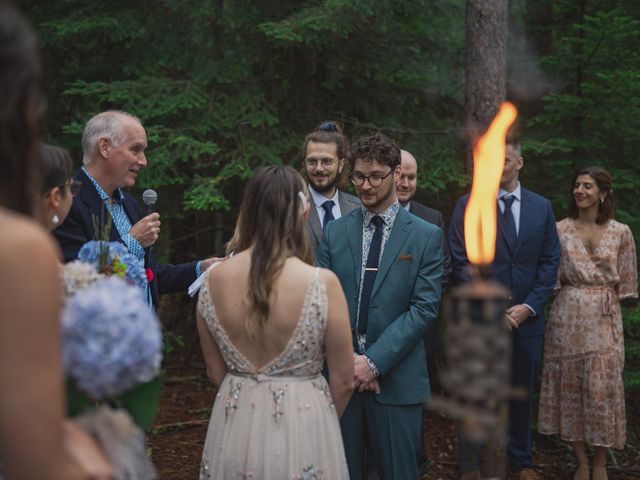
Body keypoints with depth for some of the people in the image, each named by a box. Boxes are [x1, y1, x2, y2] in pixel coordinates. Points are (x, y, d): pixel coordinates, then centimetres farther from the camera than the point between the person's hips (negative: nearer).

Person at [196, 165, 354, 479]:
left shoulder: (213, 280, -8)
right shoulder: (321, 283, -17)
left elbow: (216, 373, 4)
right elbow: (343, 382, -7)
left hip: (234, 430, 3)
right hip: (302, 428, -3)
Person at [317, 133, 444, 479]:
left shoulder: (426, 236, 0)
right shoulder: (334, 232, 7)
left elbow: (424, 308, -7)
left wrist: (375, 360, -14)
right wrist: (348, 358, -11)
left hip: (396, 377, -2)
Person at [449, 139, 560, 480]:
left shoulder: (542, 207, 7)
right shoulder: (467, 205, -2)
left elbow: (549, 262, 5)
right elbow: (460, 264, -6)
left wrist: (529, 307, -7)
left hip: (527, 320, 3)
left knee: (522, 395, 14)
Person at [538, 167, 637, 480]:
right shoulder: (560, 230, 2)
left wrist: (602, 301, 2)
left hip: (604, 320, 0)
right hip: (567, 318, 1)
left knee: (602, 390, -1)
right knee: (570, 387, 5)